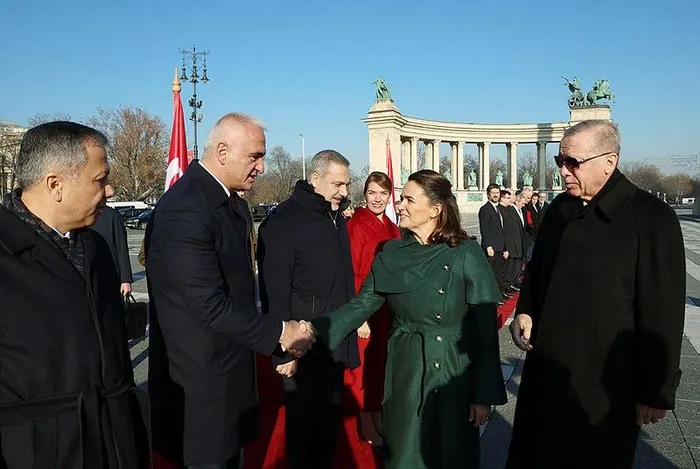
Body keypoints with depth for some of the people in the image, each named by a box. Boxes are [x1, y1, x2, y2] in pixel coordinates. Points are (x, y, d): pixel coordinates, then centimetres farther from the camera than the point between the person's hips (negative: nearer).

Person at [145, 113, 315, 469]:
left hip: (227, 369, 9)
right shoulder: (184, 209, -24)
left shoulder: (230, 204, 7)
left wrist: (274, 337, 9)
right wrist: (279, 333, -18)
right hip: (200, 380, -9)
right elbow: (209, 306, -27)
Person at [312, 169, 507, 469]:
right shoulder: (392, 254, 1)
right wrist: (316, 330, -19)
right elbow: (362, 304, -4)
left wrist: (484, 394, -10)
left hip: (453, 376, -3)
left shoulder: (466, 254, -11)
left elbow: (485, 328, -10)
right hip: (404, 376, 3)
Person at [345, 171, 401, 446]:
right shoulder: (356, 227, -13)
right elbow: (350, 274, -16)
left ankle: (383, 420, 34)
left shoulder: (392, 229, 8)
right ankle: (370, 427, 24)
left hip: (390, 308, 7)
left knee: (386, 365, 16)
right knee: (369, 367, 6)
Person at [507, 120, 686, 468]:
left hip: (608, 384, -5)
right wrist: (525, 311, 0)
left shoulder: (651, 217, -14)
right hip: (546, 371, 6)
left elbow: (663, 312, -14)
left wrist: (656, 392, -11)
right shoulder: (560, 208, 5)